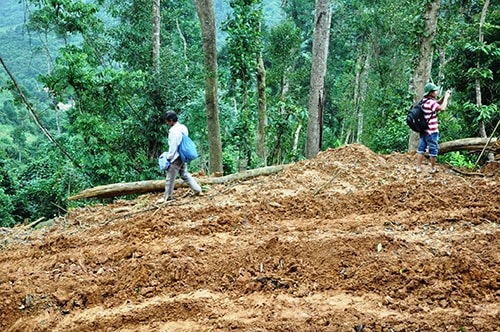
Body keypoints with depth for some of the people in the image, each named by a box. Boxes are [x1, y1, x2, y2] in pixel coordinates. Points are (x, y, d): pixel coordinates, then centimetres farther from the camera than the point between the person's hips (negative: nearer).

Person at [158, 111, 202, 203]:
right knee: (184, 174, 18)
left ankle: (167, 197, 8)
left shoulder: (173, 130, -19)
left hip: (176, 157, -9)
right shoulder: (183, 128, 8)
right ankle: (197, 190, 16)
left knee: (170, 178, 1)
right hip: (183, 156, 9)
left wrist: (168, 157, -10)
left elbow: (173, 146, -19)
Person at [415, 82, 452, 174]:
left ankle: (418, 167, 12)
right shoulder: (431, 102, -19)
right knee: (433, 149, 5)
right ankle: (433, 168, 15)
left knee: (421, 148, 10)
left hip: (423, 130, 8)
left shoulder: (425, 101, 10)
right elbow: (442, 108, -28)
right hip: (431, 131, -8)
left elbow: (438, 103, 20)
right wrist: (446, 97, -14)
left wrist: (445, 96, 4)